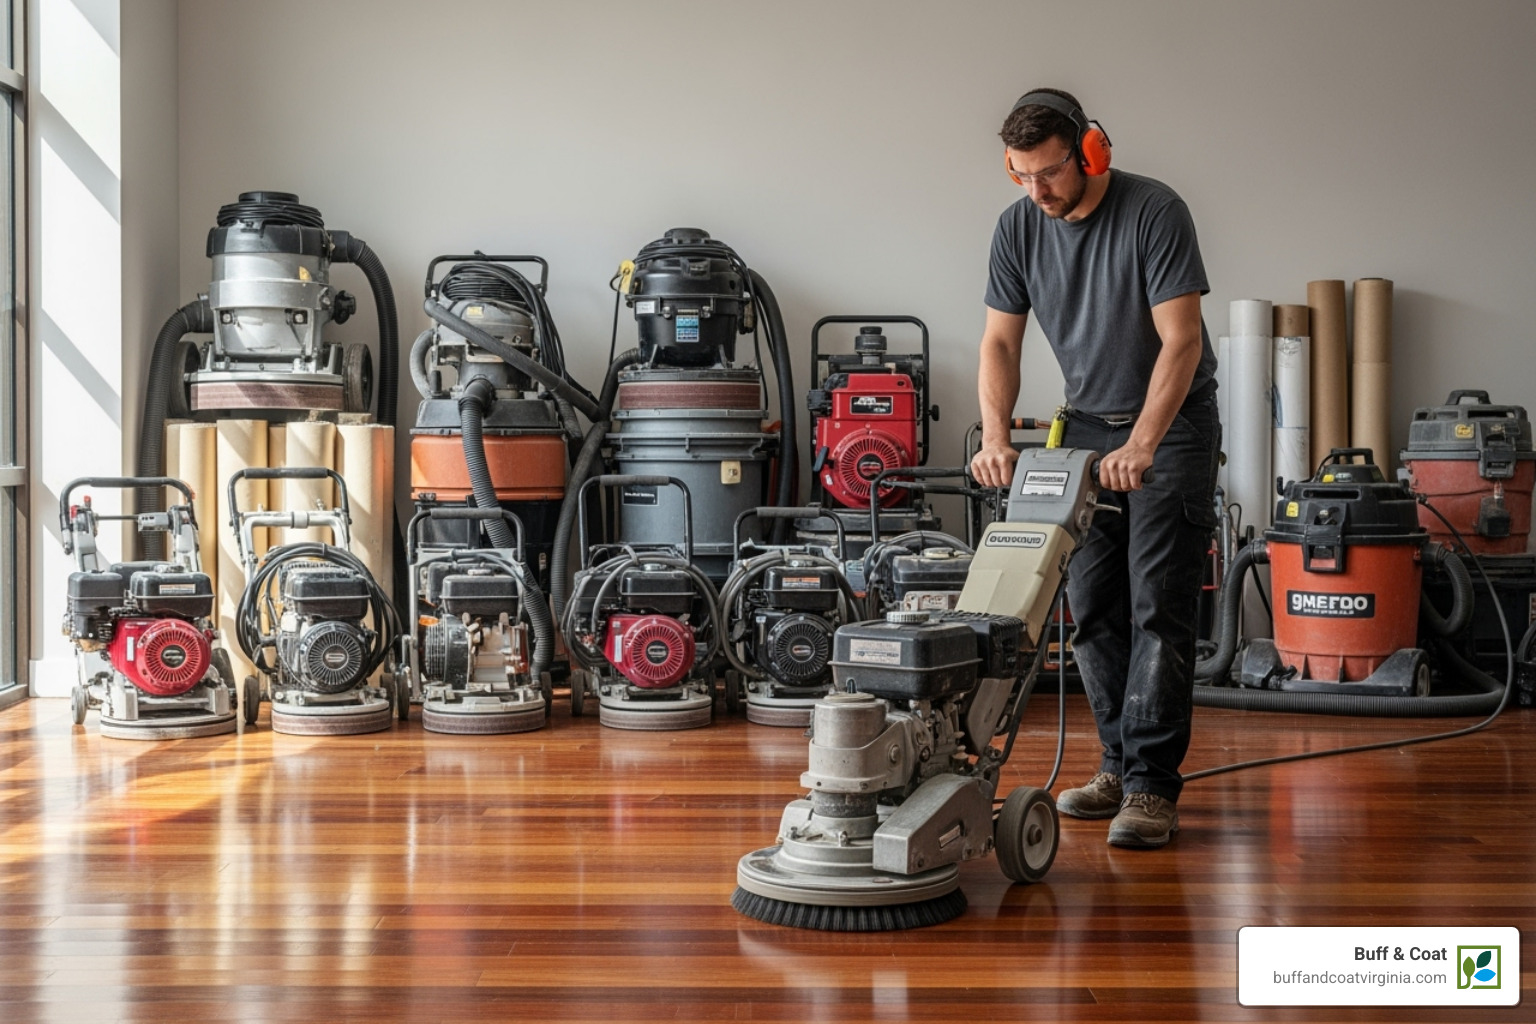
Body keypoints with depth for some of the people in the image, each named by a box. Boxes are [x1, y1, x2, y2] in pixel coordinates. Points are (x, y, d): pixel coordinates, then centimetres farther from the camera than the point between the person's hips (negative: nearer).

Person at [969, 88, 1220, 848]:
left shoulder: (1155, 212, -21)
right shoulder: (1018, 227, -5)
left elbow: (1181, 340, -25)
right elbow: (1000, 342, -2)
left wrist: (1140, 446, -35)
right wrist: (996, 437, -18)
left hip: (1171, 422, -5)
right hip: (1087, 422, 5)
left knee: (1158, 607, -10)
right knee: (1091, 606, 4)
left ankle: (1152, 786, -7)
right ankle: (1120, 765, 16)